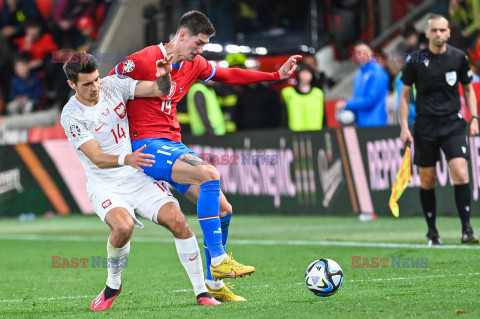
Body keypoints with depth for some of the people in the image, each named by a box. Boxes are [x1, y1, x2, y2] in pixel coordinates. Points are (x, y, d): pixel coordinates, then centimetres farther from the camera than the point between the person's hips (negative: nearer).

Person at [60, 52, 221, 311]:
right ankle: (112, 285, -4)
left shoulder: (113, 84, -2)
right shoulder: (71, 116, -13)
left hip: (139, 177, 4)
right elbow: (97, 158, -20)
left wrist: (164, 76, -25)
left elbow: (159, 90, -2)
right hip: (105, 186, -4)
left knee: (177, 221, -15)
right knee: (123, 227, -32)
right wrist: (125, 159, -39)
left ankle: (201, 292, -4)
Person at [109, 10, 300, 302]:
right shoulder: (144, 61, -12)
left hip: (173, 146, 9)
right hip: (146, 144, -9)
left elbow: (230, 75, 23)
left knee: (223, 209, 3)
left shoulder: (194, 65, 11)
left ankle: (214, 284, 15)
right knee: (209, 175, -31)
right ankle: (219, 261, -28)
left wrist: (277, 75, 19)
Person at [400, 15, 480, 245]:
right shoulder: (415, 60, 0)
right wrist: (404, 126, 0)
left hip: (453, 124, 0)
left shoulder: (459, 58, 2)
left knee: (460, 174, -16)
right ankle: (432, 232, 17)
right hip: (425, 127, 0)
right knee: (427, 181, 4)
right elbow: (405, 94, 8)